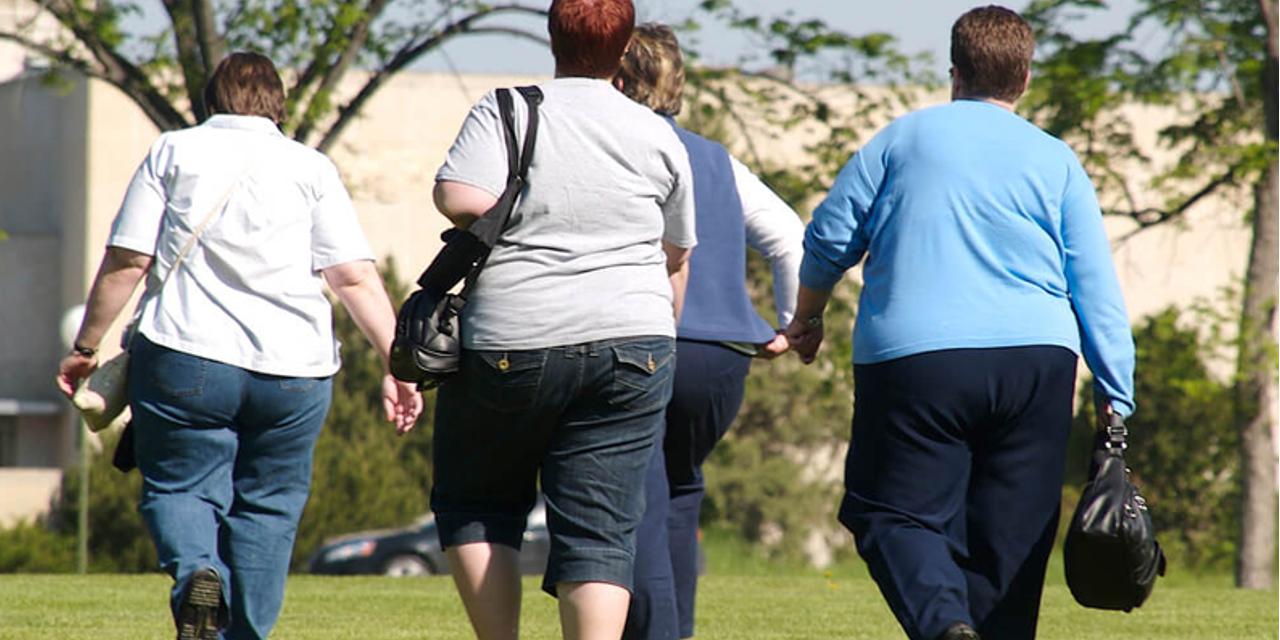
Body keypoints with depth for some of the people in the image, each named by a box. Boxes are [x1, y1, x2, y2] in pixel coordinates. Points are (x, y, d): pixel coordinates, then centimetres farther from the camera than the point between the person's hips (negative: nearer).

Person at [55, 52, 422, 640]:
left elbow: (126, 261, 2)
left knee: (176, 487, 9)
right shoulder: (310, 167, 10)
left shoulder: (174, 152, 8)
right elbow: (356, 279, 2)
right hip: (294, 370, 1)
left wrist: (85, 348, 10)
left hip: (185, 355, -1)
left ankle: (196, 572, -20)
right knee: (269, 505, 14)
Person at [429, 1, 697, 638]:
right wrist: (664, 330, 36)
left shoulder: (505, 110, -1)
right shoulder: (658, 136, 9)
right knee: (600, 529, 0)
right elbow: (677, 256, 20)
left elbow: (460, 198, -17)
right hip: (629, 343, 2)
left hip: (508, 341, -2)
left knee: (472, 502, 16)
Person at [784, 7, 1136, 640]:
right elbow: (1098, 292, 7)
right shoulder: (1057, 162, 12)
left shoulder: (908, 135, 9)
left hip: (912, 357, -2)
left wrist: (807, 317, 27)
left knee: (896, 514, 0)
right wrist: (1117, 400, 8)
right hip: (1037, 361, 2)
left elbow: (830, 237, 10)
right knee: (1010, 539, 8)